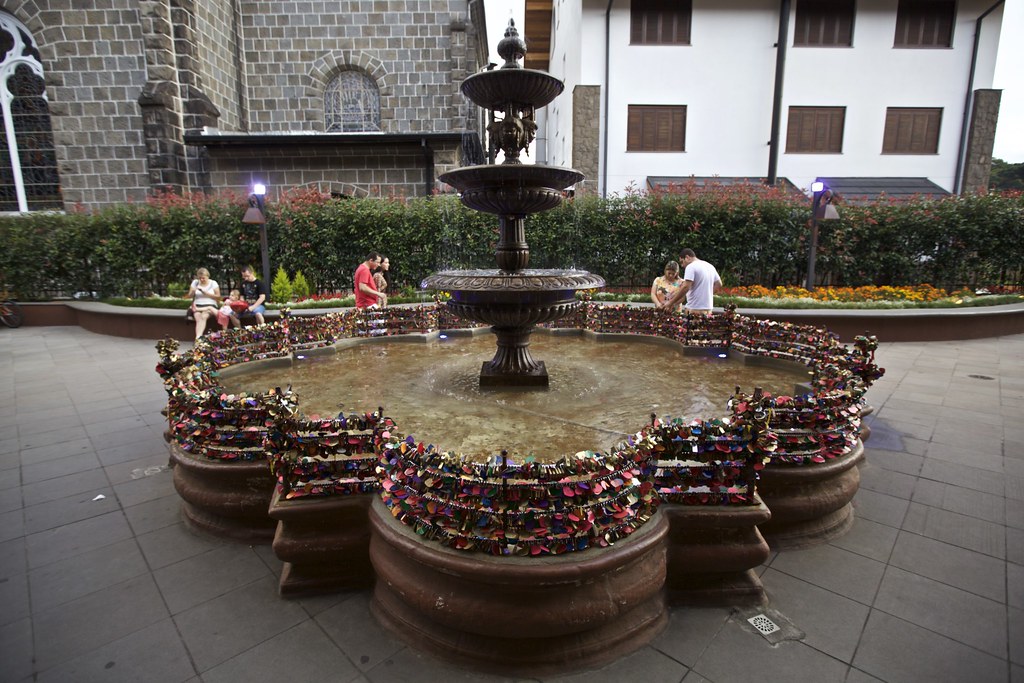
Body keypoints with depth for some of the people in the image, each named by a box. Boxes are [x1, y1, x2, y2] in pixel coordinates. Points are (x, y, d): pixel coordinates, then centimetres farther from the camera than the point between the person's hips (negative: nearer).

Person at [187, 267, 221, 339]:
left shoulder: (213, 283, 7)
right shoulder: (195, 282, 14)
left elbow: (218, 297, -1)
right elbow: (189, 296, 10)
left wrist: (205, 293, -10)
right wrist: (193, 292, -12)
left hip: (210, 306, -2)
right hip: (197, 306, 2)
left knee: (203, 316, -34)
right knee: (198, 319, -29)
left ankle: (198, 338, -43)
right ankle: (198, 338, -44)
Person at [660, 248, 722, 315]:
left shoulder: (691, 267, -8)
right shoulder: (710, 266, 17)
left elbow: (685, 287, -18)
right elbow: (718, 284, 19)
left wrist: (670, 303, -14)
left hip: (695, 309, -8)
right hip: (708, 309, 8)